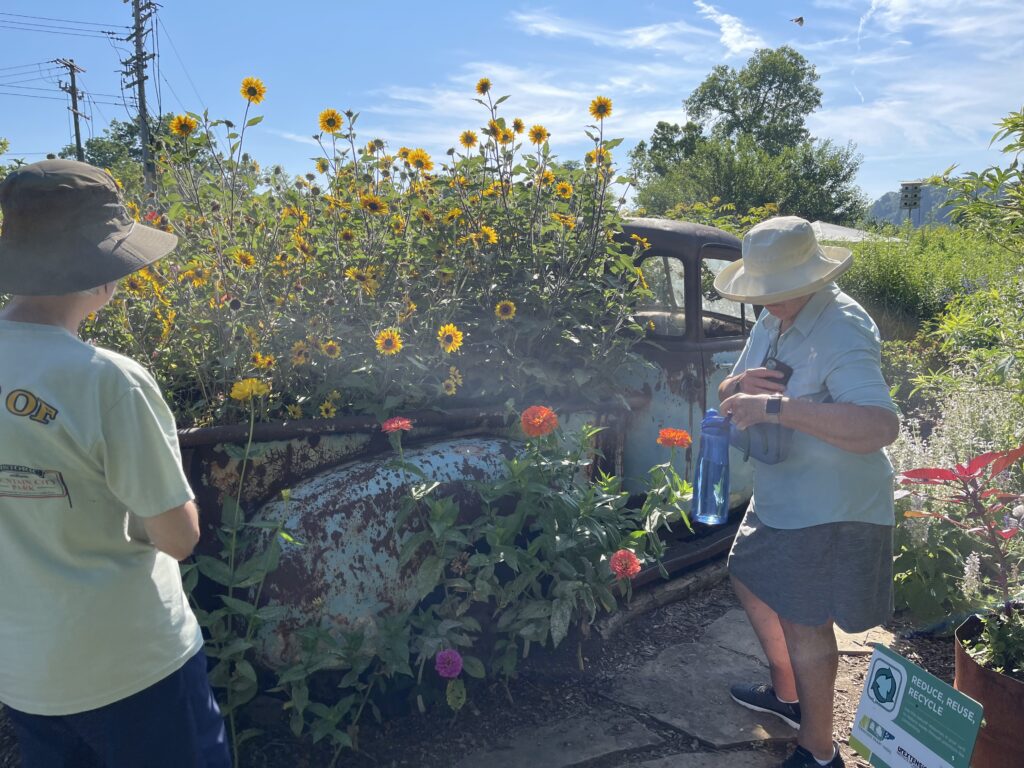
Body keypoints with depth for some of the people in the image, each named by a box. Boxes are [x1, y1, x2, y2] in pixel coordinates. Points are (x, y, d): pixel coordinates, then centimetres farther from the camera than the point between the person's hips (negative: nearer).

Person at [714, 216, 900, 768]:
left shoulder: (841, 329, -25)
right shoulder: (773, 321, 4)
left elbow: (882, 425, -38)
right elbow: (727, 395, 10)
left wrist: (777, 407, -41)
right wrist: (740, 384, -14)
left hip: (832, 506, -9)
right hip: (779, 494, 10)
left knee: (802, 622, -1)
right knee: (751, 579, 22)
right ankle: (787, 694, 45)